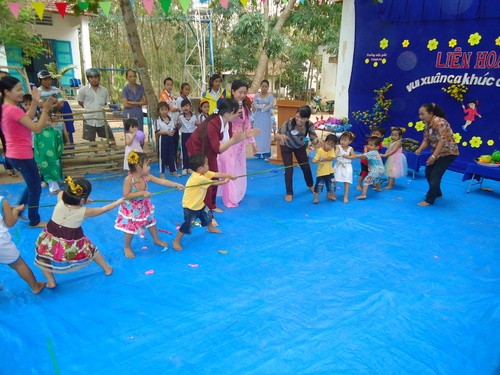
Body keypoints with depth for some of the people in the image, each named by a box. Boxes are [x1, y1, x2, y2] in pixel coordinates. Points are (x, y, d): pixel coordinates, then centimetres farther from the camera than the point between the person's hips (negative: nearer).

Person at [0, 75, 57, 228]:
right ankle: (35, 221, 19)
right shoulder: (14, 109, -22)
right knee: (35, 189, 6)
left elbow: (27, 119, 14)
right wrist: (46, 109, -21)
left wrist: (35, 102, 8)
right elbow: (36, 128, -23)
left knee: (32, 185, 26)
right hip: (22, 156, -10)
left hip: (14, 155, 10)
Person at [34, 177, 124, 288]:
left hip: (51, 240, 1)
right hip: (72, 243, -1)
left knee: (41, 258, 25)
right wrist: (120, 201, 5)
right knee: (91, 250, 24)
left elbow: (61, 193, 8)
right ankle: (107, 269, 41)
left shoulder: (60, 203, -16)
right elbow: (104, 209, -7)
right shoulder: (84, 212, -21)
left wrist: (81, 200, 7)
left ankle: (51, 282, 20)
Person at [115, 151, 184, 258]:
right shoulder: (129, 179, -29)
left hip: (144, 206, 6)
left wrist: (176, 184, -19)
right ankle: (127, 247, 30)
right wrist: (142, 193, -33)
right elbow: (126, 195, -29)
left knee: (151, 222, 21)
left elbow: (162, 181, -13)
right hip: (131, 209, -6)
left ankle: (156, 240, 45)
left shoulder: (146, 176, -14)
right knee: (130, 229, 5)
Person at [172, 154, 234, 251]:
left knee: (208, 215, 27)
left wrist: (230, 176, -17)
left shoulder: (204, 173, -7)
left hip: (200, 203, 10)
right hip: (190, 206, -10)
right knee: (188, 225, -8)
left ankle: (210, 228, 57)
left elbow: (216, 174, -8)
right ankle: (176, 241, 8)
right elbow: (213, 183, -21)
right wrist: (224, 181, -6)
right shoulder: (198, 178, -34)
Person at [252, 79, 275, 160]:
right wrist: (264, 105, -12)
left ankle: (266, 154, 0)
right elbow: (255, 105, -7)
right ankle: (258, 153, 7)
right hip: (258, 117, 1)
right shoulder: (256, 95, 5)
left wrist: (260, 107, -10)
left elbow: (271, 106, -12)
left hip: (267, 117, -1)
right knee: (258, 134, 1)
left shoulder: (270, 96, 1)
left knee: (266, 135, -1)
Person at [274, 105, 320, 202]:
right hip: (286, 147, -3)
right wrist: (280, 136, -61)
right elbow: (276, 136, -37)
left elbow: (313, 140, -29)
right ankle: (289, 193, 11)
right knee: (289, 170, -9)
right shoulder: (289, 123, -38)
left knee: (306, 167, 12)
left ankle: (310, 185, 42)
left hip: (300, 147, 3)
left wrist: (316, 140, -53)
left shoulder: (310, 125, -29)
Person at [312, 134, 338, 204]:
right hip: (321, 172, -4)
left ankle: (329, 195, 39)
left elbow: (332, 158, -21)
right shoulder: (320, 150, -14)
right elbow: (315, 160, -18)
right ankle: (316, 197, 17)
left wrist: (323, 159, -28)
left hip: (330, 172, 4)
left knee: (332, 185, 16)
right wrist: (316, 161, -40)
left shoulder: (332, 150, -4)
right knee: (319, 185, 1)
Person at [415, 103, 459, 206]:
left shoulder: (440, 122, -25)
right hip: (438, 152, 9)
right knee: (428, 172, 15)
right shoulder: (427, 124, 2)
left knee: (435, 175, -12)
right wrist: (420, 149, -17)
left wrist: (433, 156, -34)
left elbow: (442, 140, -31)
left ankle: (429, 200, -2)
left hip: (448, 152, -9)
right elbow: (426, 140, 3)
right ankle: (437, 193, 35)